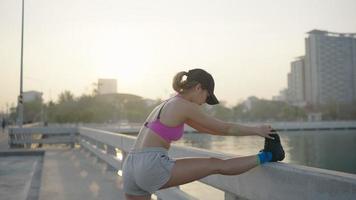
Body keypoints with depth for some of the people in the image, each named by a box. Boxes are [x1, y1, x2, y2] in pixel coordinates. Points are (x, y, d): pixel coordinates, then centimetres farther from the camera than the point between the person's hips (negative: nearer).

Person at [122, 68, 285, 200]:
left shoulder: (169, 104, 22)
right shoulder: (186, 106, -5)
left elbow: (203, 128, 31)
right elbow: (225, 128, 3)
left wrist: (239, 132, 36)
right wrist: (256, 130, 17)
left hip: (132, 168, 9)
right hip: (152, 167, -9)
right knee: (216, 165, 5)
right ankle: (265, 157, 22)